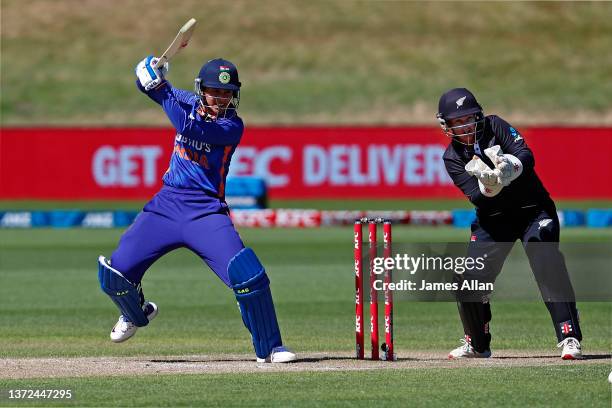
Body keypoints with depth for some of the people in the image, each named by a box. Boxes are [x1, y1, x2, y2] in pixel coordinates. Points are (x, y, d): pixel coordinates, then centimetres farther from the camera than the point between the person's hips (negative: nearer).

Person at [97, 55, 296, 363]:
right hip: (166, 206, 5)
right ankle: (137, 313, 32)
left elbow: (191, 129, -25)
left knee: (249, 274, -22)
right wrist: (149, 73, -9)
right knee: (113, 275, -3)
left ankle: (269, 348, -7)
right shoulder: (190, 103, 8)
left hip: (205, 212, -4)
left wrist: (161, 88, -23)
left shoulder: (232, 126, -9)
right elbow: (147, 84, 15)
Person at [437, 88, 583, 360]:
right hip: (493, 219, 3)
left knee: (547, 264, -25)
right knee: (469, 277, -4)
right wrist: (488, 185, -38)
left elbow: (527, 157, -20)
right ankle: (477, 345, 21)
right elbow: (476, 198, -16)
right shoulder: (452, 158, -4)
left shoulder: (495, 127, -6)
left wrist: (509, 166, -42)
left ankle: (570, 338, -27)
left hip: (533, 209, -3)